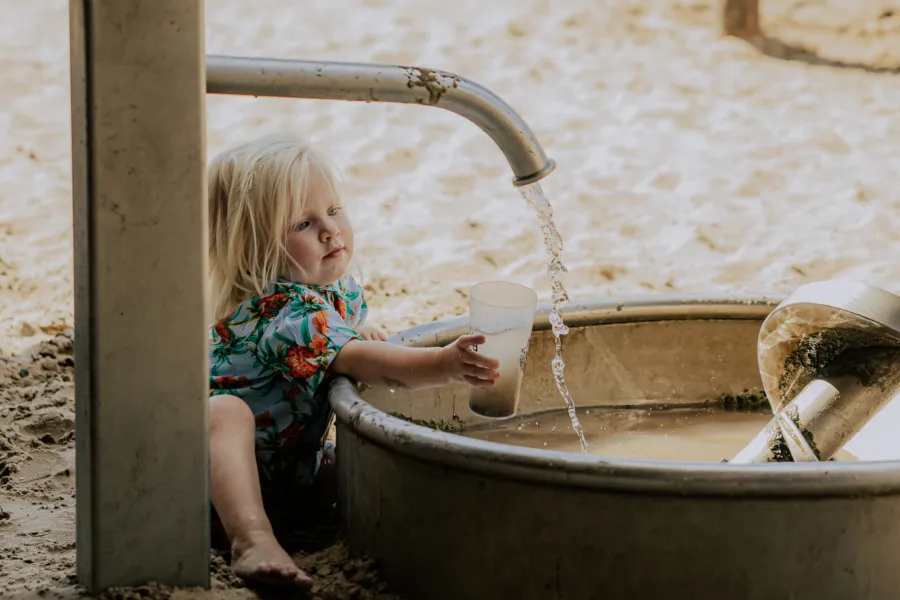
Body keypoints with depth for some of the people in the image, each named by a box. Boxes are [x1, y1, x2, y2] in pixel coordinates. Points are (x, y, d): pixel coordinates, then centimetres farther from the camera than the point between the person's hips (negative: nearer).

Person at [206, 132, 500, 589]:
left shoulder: (337, 286, 1)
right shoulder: (283, 313, -28)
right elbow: (359, 364, -41)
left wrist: (363, 336, 3)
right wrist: (443, 365, -53)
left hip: (296, 461, 10)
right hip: (230, 465, -10)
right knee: (227, 410, -40)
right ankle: (252, 539, -56)